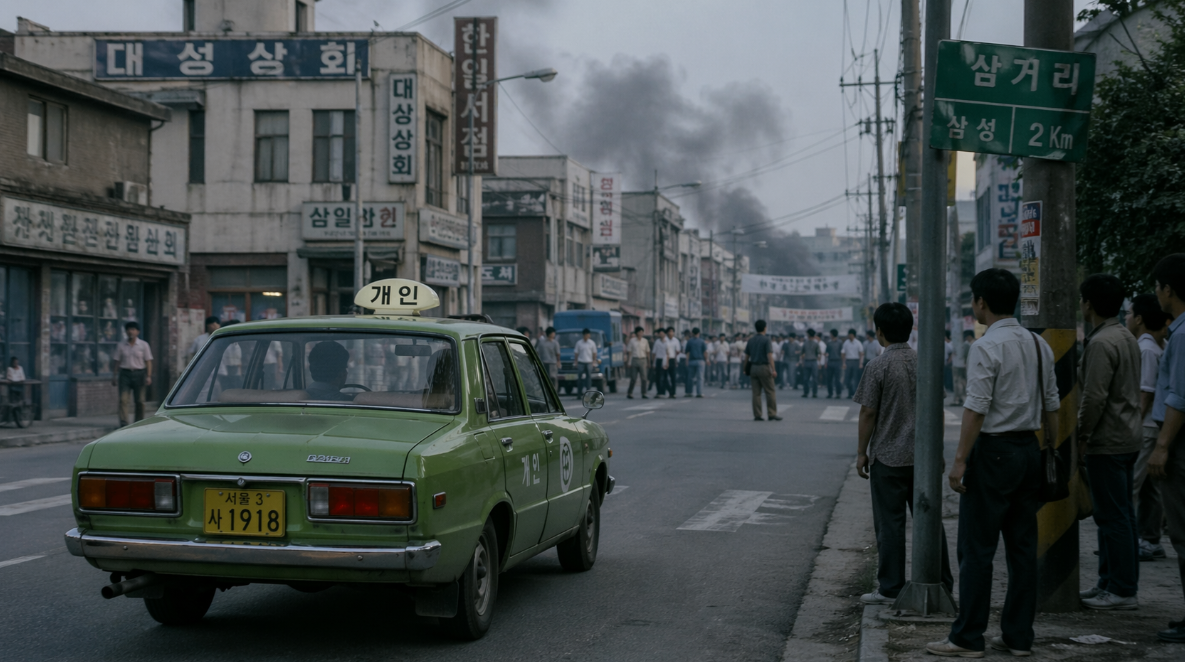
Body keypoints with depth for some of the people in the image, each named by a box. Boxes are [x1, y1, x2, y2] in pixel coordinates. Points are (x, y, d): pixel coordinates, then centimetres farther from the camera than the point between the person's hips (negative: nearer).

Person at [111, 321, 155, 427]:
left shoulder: (143, 345, 4)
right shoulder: (121, 346, 9)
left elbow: (148, 362, 1)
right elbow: (116, 362, 11)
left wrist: (148, 376, -7)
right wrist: (114, 376, 5)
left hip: (139, 374, -1)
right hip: (125, 374, 1)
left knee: (139, 401, 4)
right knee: (123, 399, -12)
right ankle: (123, 423, -17)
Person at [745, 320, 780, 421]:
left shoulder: (750, 340, 10)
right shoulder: (766, 340, -8)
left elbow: (746, 356, 12)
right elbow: (769, 356, -16)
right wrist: (773, 370, -18)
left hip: (753, 368, 6)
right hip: (764, 367, -6)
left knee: (756, 393, 5)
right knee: (770, 391, 0)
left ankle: (757, 415, 3)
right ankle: (772, 414, -3)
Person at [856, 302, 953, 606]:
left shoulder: (877, 366, -11)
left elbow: (868, 413, -11)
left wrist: (861, 453, -2)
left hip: (888, 457, -5)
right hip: (923, 455, 5)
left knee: (890, 524, 1)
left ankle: (890, 589, 4)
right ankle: (942, 583, 17)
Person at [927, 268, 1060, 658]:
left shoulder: (986, 348, -13)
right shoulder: (1039, 345, 10)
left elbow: (977, 409, -18)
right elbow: (1051, 405, 12)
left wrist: (960, 460, -16)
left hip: (994, 451, -8)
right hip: (1029, 449, 8)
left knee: (976, 549, -3)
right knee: (1022, 546, 10)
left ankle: (968, 638, 0)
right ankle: (1019, 636, 14)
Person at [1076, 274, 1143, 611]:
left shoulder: (1101, 343, -17)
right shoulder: (1127, 337, 15)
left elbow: (1095, 396, -23)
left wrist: (1082, 435, -11)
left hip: (1107, 442, -10)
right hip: (1127, 438, 10)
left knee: (1113, 516, -7)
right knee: (1120, 515, 13)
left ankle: (1122, 590, -5)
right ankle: (1112, 581, 21)